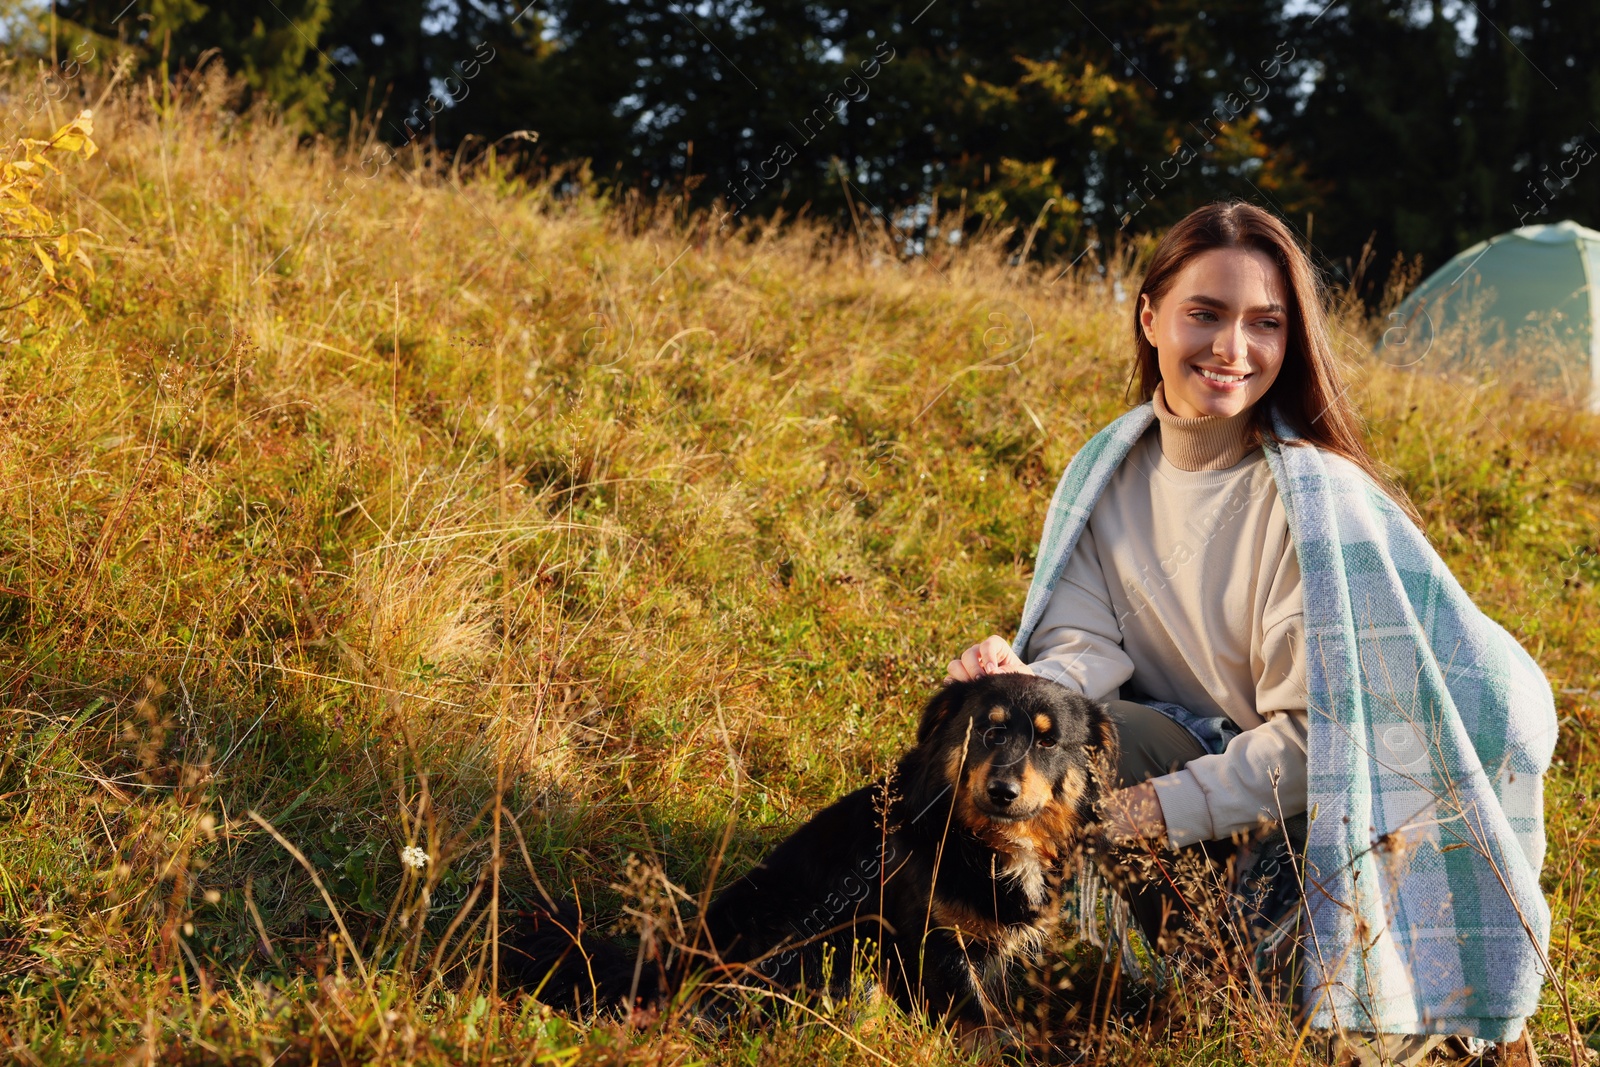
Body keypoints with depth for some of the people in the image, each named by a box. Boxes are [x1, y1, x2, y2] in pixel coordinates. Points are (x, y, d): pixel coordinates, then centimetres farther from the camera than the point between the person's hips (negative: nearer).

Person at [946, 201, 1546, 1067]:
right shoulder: (1110, 474, -1)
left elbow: (1315, 735, -19)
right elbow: (1088, 642, -4)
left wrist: (1149, 813, -26)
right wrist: (1024, 682, -28)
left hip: (1315, 799, -5)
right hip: (1182, 745, 5)